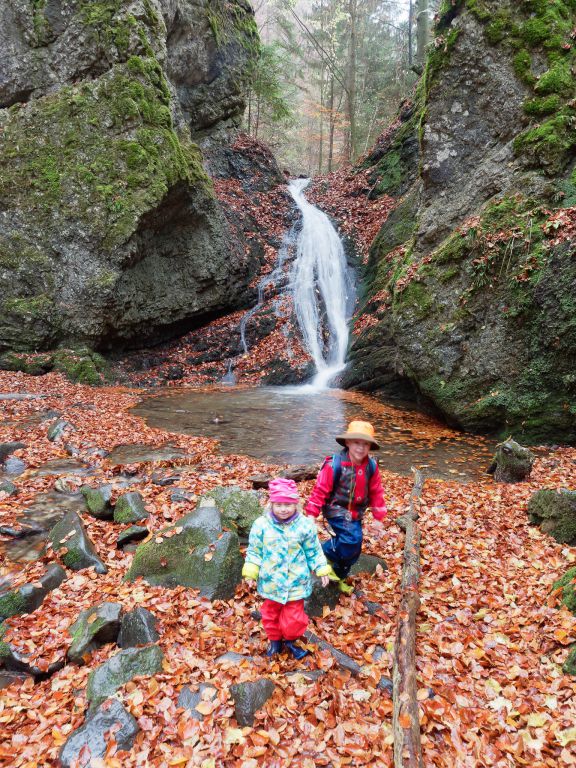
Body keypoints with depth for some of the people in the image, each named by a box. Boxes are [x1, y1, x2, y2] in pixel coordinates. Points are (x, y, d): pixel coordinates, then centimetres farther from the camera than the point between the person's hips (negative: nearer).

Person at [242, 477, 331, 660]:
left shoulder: (305, 525, -12)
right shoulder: (261, 524, -13)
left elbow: (313, 551, 0)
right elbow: (254, 551, -2)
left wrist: (321, 570, -1)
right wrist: (251, 572, -5)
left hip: (296, 581, -1)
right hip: (271, 581, 1)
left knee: (294, 616, 9)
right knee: (271, 613, 18)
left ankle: (290, 641, 37)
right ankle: (274, 640, 43)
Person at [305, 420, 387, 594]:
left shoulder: (371, 466, -6)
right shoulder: (335, 464, -22)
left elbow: (376, 492, 6)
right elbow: (320, 490, -17)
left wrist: (378, 518, 8)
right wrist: (311, 514, -15)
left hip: (356, 513, 6)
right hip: (337, 510, -6)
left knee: (353, 549, 14)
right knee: (352, 538, -28)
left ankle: (339, 577, 40)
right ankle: (325, 555, -1)